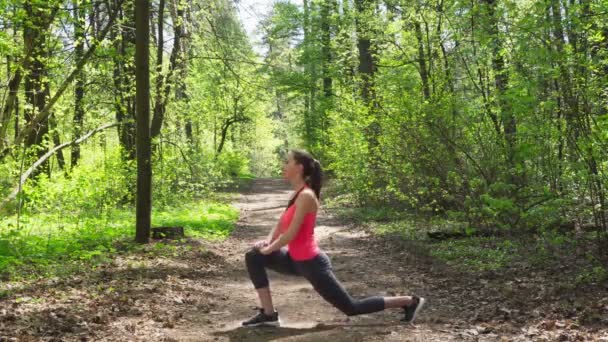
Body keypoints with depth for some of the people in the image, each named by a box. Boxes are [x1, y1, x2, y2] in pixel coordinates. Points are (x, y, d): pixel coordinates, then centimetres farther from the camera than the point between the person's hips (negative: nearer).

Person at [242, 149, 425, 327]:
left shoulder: (306, 196, -21)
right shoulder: (298, 193, 8)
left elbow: (291, 234, -23)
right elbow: (281, 224, 15)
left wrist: (268, 249, -9)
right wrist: (268, 241, -3)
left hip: (311, 264, -9)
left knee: (351, 307, 3)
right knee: (253, 257, 5)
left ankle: (409, 301, 15)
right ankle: (269, 314, 6)